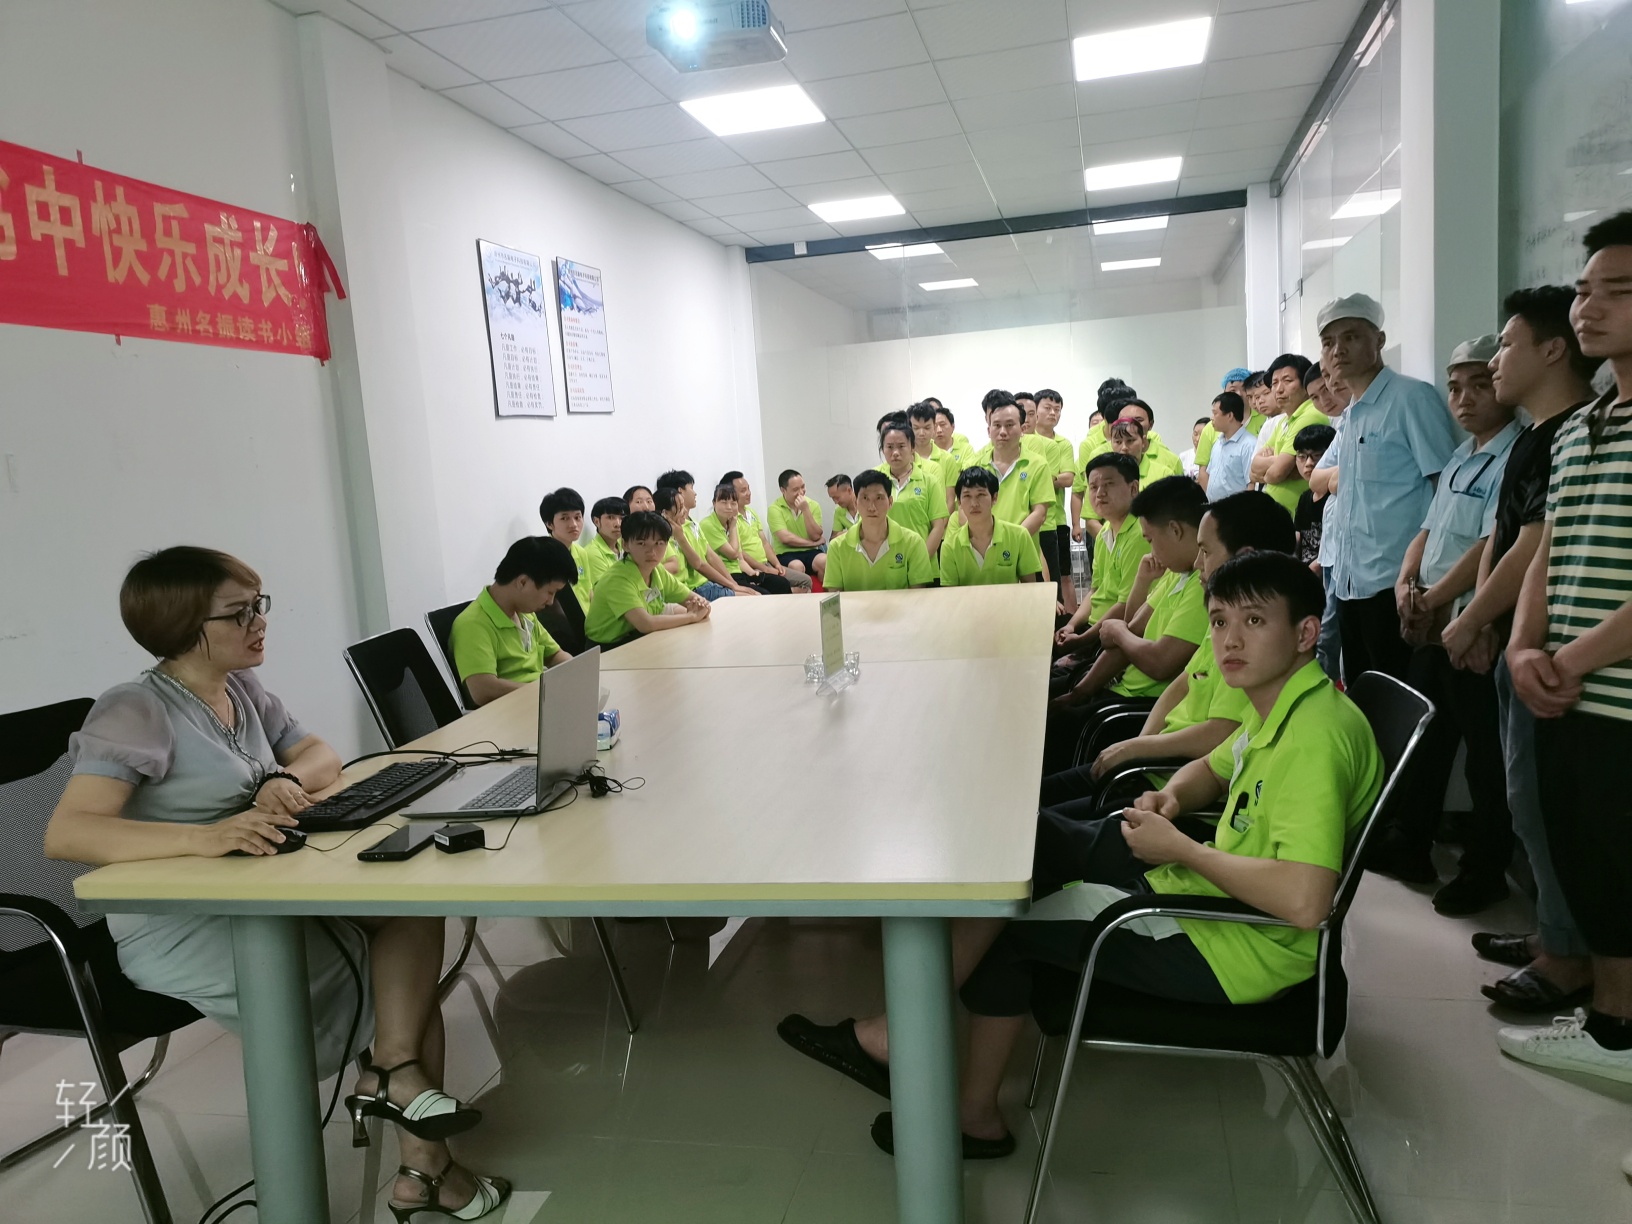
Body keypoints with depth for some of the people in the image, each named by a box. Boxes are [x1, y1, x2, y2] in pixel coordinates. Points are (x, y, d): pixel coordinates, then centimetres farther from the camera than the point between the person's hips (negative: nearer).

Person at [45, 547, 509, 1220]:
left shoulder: (242, 688, 8)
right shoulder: (135, 712, -15)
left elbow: (321, 755, 10)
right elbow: (65, 835, -27)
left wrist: (288, 780, -15)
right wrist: (207, 837, -42)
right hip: (178, 931, -7)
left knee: (412, 903, -13)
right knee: (401, 960, -18)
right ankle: (398, 1074, 7)